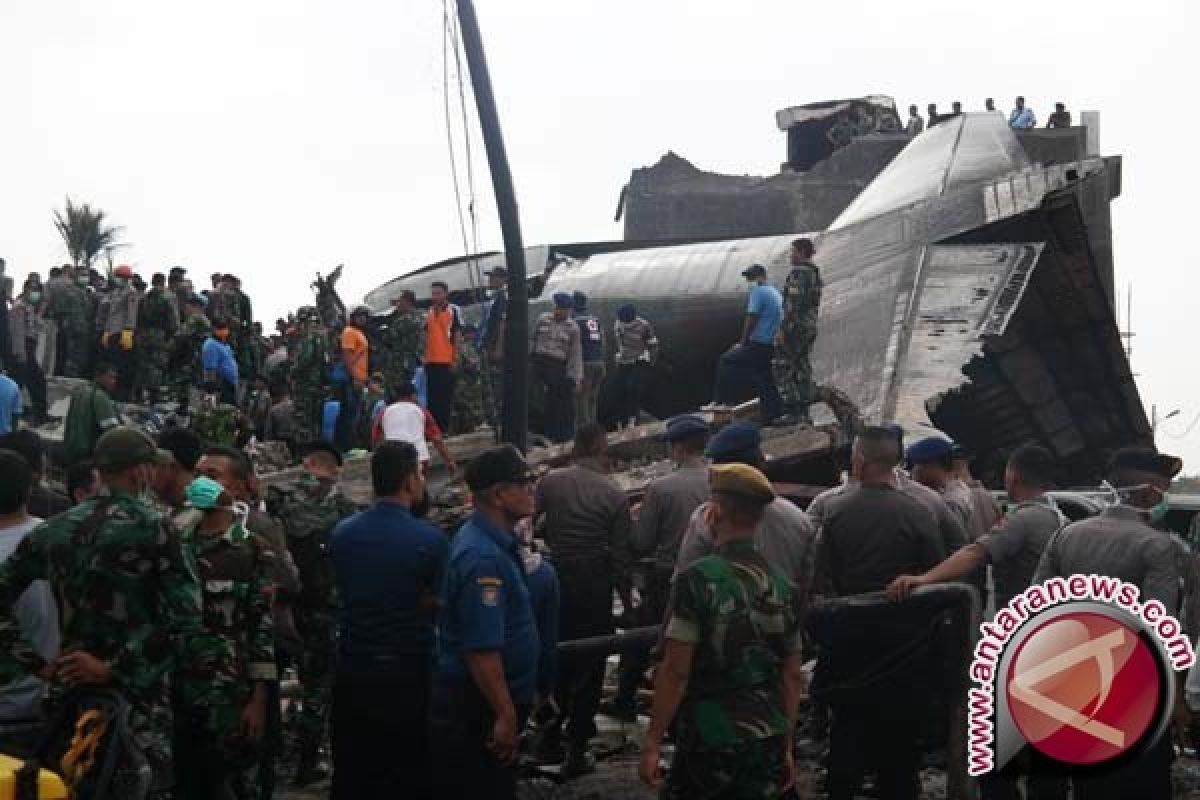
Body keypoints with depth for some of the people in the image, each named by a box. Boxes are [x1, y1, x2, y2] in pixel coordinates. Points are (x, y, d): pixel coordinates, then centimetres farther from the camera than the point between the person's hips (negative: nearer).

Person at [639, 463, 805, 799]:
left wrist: (652, 742, -9)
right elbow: (792, 675, 10)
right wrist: (787, 747, 18)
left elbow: (676, 671, -15)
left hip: (710, 742, -5)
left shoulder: (699, 578, -12)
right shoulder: (780, 585, 5)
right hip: (769, 740, 5)